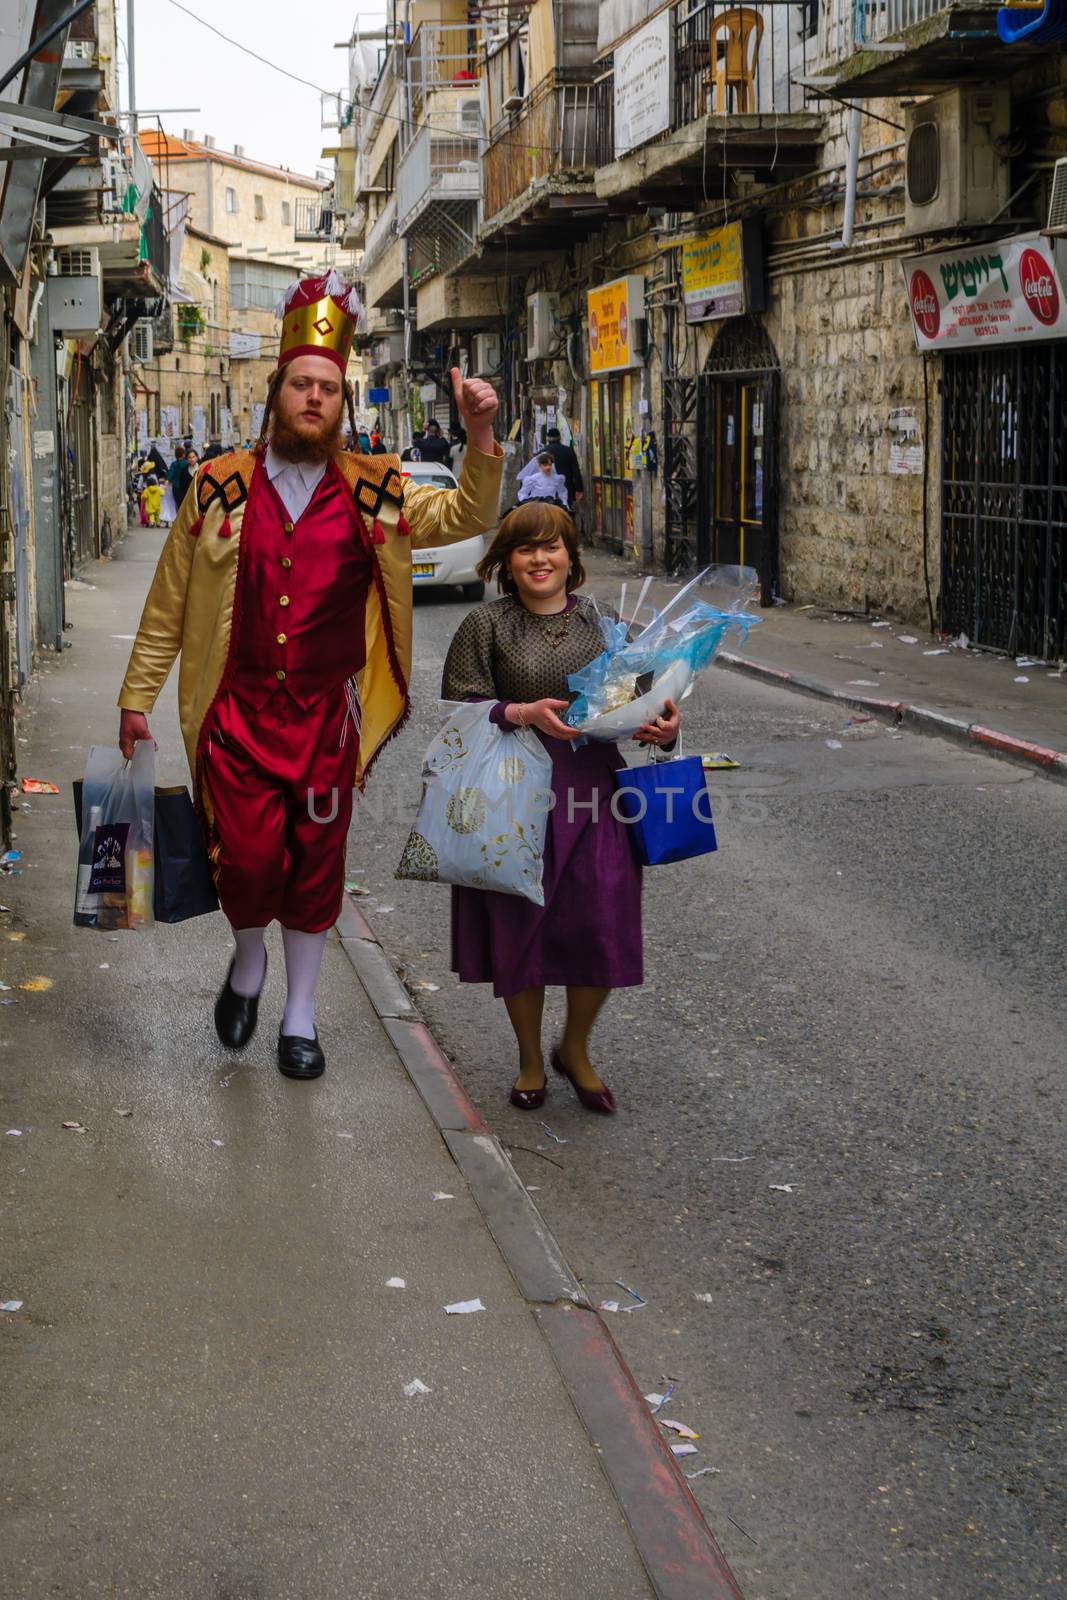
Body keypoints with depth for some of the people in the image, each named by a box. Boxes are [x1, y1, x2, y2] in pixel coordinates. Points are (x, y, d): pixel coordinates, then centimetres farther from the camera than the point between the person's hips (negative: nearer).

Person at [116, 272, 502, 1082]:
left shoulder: (374, 492, 5)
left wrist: (482, 437, -15)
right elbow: (170, 602, 7)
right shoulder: (221, 487, 2)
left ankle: (300, 1015, 25)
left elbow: (465, 517, 2)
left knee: (317, 864, 8)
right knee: (248, 857, -11)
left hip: (327, 713, 1)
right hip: (237, 710, -1)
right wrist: (137, 695, 8)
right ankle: (249, 959, 23)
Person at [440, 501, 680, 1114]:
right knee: (520, 925, 4)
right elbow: (460, 708, -3)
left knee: (603, 926, -2)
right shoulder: (485, 626, 1)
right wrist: (523, 713, -18)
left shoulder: (602, 621, 8)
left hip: (593, 793, 2)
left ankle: (576, 1049, 24)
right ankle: (531, 1059, 26)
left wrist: (662, 726, -8)